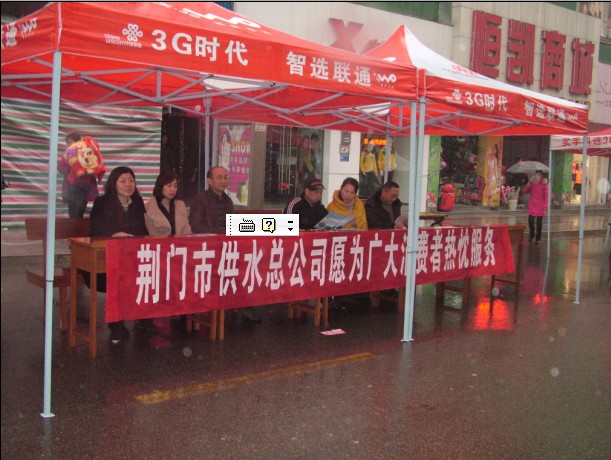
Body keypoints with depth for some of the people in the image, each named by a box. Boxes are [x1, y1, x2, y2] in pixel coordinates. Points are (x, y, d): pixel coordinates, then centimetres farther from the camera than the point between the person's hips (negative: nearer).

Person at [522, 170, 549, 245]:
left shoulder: (545, 185, -4)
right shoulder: (532, 184, 6)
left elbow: (546, 196, -8)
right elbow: (525, 191, 2)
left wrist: (546, 206, -15)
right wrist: (529, 184, -11)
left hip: (540, 207, -2)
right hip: (532, 206, 2)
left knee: (539, 223, 3)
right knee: (530, 222, -3)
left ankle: (538, 239, 13)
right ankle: (532, 235, 22)